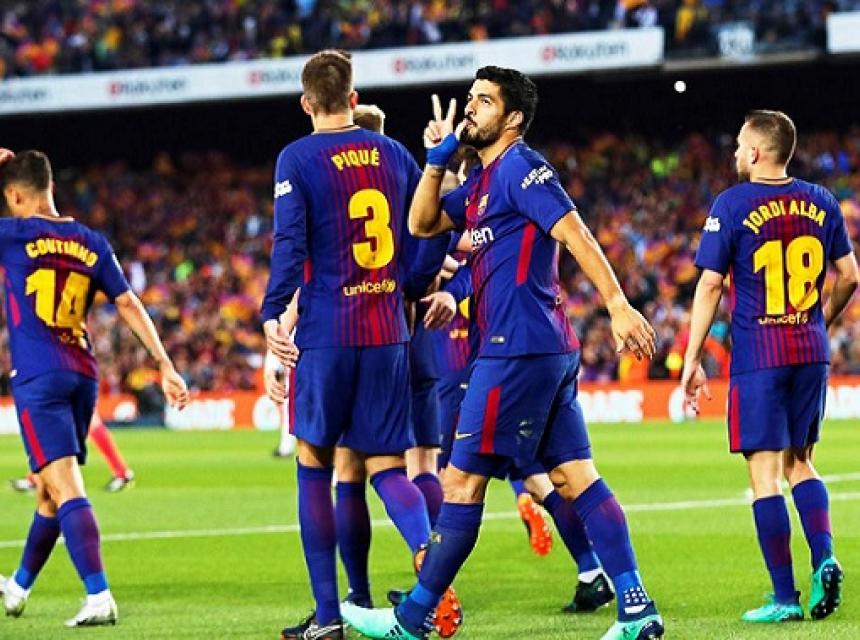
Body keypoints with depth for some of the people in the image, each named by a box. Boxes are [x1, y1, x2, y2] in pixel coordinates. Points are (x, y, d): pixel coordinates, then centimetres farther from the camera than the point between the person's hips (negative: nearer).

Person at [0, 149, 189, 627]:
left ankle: (99, 597, -26)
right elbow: (129, 306, 8)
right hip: (83, 377, 6)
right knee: (49, 492, 18)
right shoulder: (91, 242, 11)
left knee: (66, 490, -14)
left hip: (38, 379, -6)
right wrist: (166, 365, 9)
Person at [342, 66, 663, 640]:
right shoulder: (483, 181, 20)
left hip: (517, 350, -10)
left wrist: (619, 304, -27)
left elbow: (575, 232, -18)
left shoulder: (519, 167, -9)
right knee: (575, 477, 5)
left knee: (463, 480, -3)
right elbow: (422, 224, 24)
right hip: (550, 351, 10)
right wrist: (437, 159, 11)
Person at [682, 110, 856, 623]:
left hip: (758, 355, -5)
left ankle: (785, 597, -4)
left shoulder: (733, 204, -6)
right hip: (811, 351, 5)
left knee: (765, 474, -2)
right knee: (800, 463, 18)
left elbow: (710, 286, -7)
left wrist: (693, 359, -2)